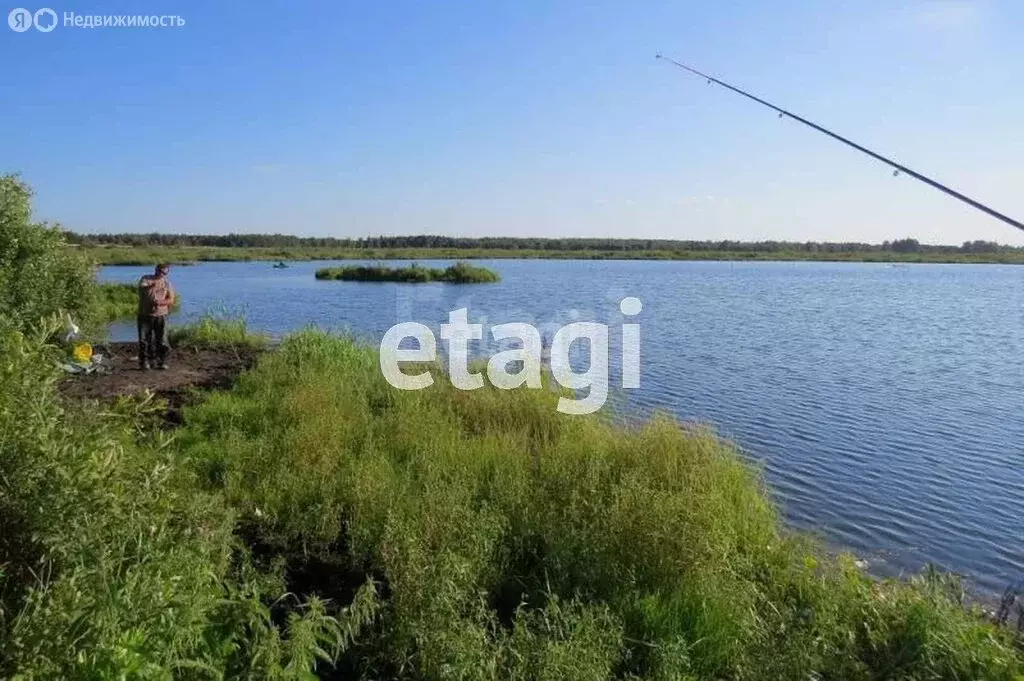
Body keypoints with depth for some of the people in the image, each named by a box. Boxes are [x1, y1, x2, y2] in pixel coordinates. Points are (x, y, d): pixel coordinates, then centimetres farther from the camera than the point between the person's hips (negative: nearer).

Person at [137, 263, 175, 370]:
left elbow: (171, 300, 2)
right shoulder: (146, 279, 3)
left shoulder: (167, 283, 8)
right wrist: (152, 286, -35)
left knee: (162, 340, 0)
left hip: (160, 316, 1)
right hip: (145, 315, -1)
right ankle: (144, 362, 8)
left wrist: (161, 302, -17)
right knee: (144, 339, 0)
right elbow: (141, 289, -17)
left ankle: (161, 361, 10)